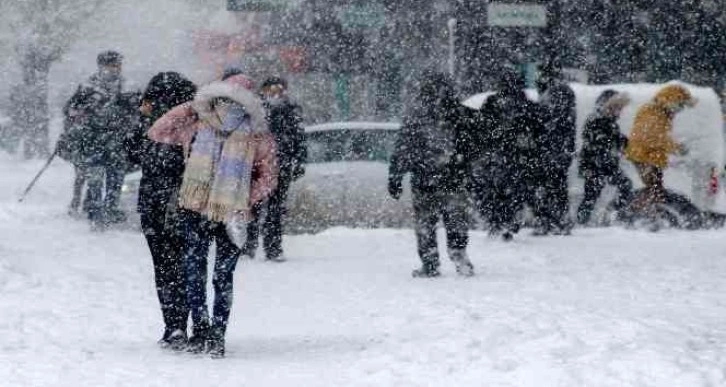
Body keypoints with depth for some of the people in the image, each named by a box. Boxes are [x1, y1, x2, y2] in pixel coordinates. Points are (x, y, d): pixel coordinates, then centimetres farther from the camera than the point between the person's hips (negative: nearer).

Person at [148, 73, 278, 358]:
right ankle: (200, 328, 8)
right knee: (194, 272, -1)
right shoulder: (198, 126, 3)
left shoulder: (259, 138, -2)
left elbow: (268, 177, 5)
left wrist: (246, 203, -8)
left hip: (231, 216, -2)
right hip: (195, 211, 2)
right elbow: (157, 132, 8)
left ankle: (217, 334, 10)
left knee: (223, 277, 2)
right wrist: (190, 108, 2)